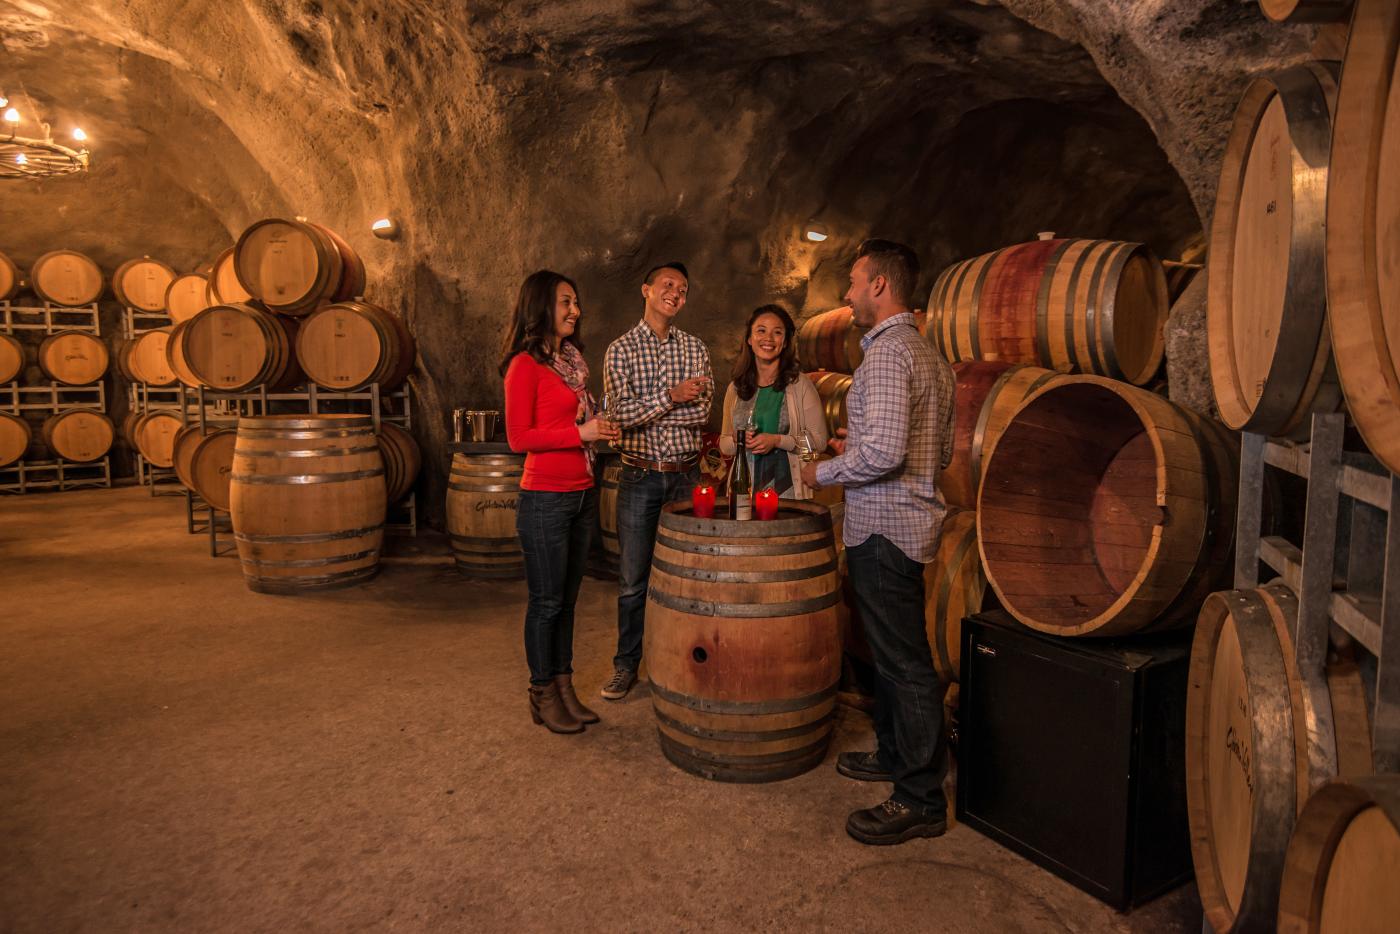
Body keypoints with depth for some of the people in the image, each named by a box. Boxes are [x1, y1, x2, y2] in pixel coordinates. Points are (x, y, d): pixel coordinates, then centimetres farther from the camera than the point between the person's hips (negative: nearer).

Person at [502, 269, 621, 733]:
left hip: (582, 494, 8)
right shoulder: (525, 364, -11)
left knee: (568, 598, 15)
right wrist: (579, 432, -19)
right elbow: (519, 437, -15)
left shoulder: (572, 359, 13)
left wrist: (601, 427, 5)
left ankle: (564, 688, 26)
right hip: (545, 499, -8)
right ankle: (542, 696, 19)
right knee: (546, 601, 4)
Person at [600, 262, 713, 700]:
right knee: (632, 579, 5)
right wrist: (671, 396, -16)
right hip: (639, 478, -2)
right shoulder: (620, 350, 0)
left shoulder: (695, 348, 6)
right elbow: (621, 414, -12)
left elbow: (701, 412, -5)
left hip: (686, 475, 2)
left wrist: (642, 411, -11)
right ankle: (626, 664, 20)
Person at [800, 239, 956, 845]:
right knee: (894, 652, 21)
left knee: (904, 661, -3)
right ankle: (895, 756, 36)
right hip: (909, 521, 11)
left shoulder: (887, 353, -16)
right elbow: (941, 453, 20)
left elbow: (883, 454, -26)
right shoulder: (929, 356, 16)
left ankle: (921, 800, 7)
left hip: (884, 527, -11)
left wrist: (823, 472, -10)